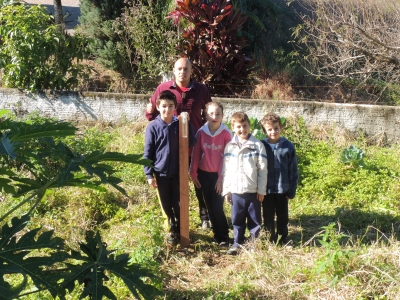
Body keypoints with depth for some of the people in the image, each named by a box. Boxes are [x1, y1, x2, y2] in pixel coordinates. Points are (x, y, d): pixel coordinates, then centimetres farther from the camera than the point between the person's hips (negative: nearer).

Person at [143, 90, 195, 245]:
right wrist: (149, 174, -7)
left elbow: (191, 142, 1)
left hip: (178, 172, 0)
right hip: (161, 173, 0)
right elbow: (148, 153, -4)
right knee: (166, 204, 12)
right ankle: (173, 229, 33)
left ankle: (179, 229, 24)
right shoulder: (153, 127, -7)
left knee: (178, 204, 5)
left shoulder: (180, 124, -3)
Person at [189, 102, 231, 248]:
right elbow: (196, 155, 2)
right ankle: (217, 234, 22)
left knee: (218, 208, -7)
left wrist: (221, 178, -10)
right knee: (210, 207, 9)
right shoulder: (201, 132, -4)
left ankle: (224, 237, 7)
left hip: (219, 175, -3)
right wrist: (193, 174, 2)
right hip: (204, 174, 3)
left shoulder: (226, 133, -11)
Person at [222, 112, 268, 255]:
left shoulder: (258, 145, -3)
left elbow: (262, 169, -3)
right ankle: (237, 243, 24)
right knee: (237, 220, 11)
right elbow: (226, 170, 8)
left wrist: (261, 190, -5)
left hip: (253, 191, -2)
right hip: (236, 190, 2)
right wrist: (226, 190, 6)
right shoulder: (230, 147, 5)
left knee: (255, 219, 8)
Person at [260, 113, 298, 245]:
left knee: (282, 216, 13)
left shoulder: (288, 146, -5)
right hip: (266, 189, 0)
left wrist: (292, 190, -2)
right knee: (268, 216, 11)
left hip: (283, 189, 0)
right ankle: (270, 240, 25)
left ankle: (282, 240, 28)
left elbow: (293, 170, -1)